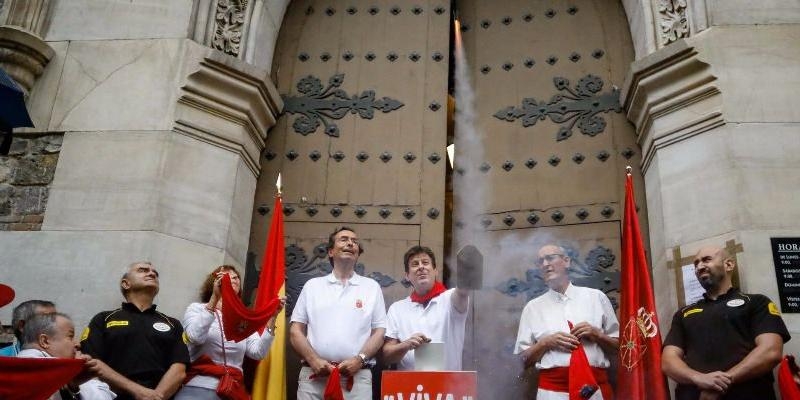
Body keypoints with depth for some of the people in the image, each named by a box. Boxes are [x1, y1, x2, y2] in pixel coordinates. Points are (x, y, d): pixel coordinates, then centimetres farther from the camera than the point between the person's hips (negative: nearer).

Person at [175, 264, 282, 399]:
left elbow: (258, 353, 0)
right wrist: (215, 298, -17)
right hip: (198, 387, -2)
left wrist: (272, 317, -8)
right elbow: (196, 337, -13)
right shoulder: (197, 308, 8)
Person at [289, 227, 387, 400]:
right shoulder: (312, 285, 11)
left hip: (357, 376, 0)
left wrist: (359, 359, -9)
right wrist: (314, 360, -7)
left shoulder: (372, 287, 9)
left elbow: (379, 332, 6)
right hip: (314, 375, 1)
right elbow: (296, 330, 7)